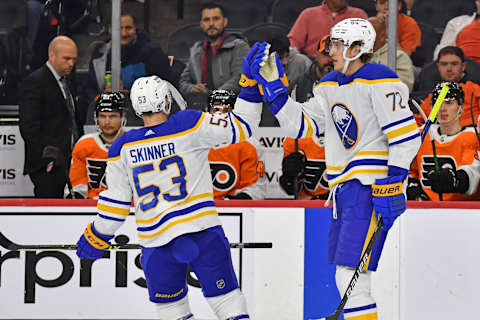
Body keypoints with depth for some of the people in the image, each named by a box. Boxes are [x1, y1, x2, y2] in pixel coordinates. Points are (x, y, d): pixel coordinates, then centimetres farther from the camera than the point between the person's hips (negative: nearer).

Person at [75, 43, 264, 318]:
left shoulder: (123, 148, 2)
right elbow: (241, 126, -5)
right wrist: (252, 83, 1)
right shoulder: (190, 125, -6)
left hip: (157, 241, 2)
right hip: (203, 231, -2)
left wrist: (97, 236, 22)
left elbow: (115, 202, 7)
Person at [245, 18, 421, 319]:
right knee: (345, 279, 13)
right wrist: (274, 86, 7)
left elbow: (406, 136, -15)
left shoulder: (380, 81, -11)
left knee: (351, 275, -17)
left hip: (371, 189, -9)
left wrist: (392, 185, -20)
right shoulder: (330, 85, 16)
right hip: (345, 188, 9)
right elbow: (303, 125, 14)